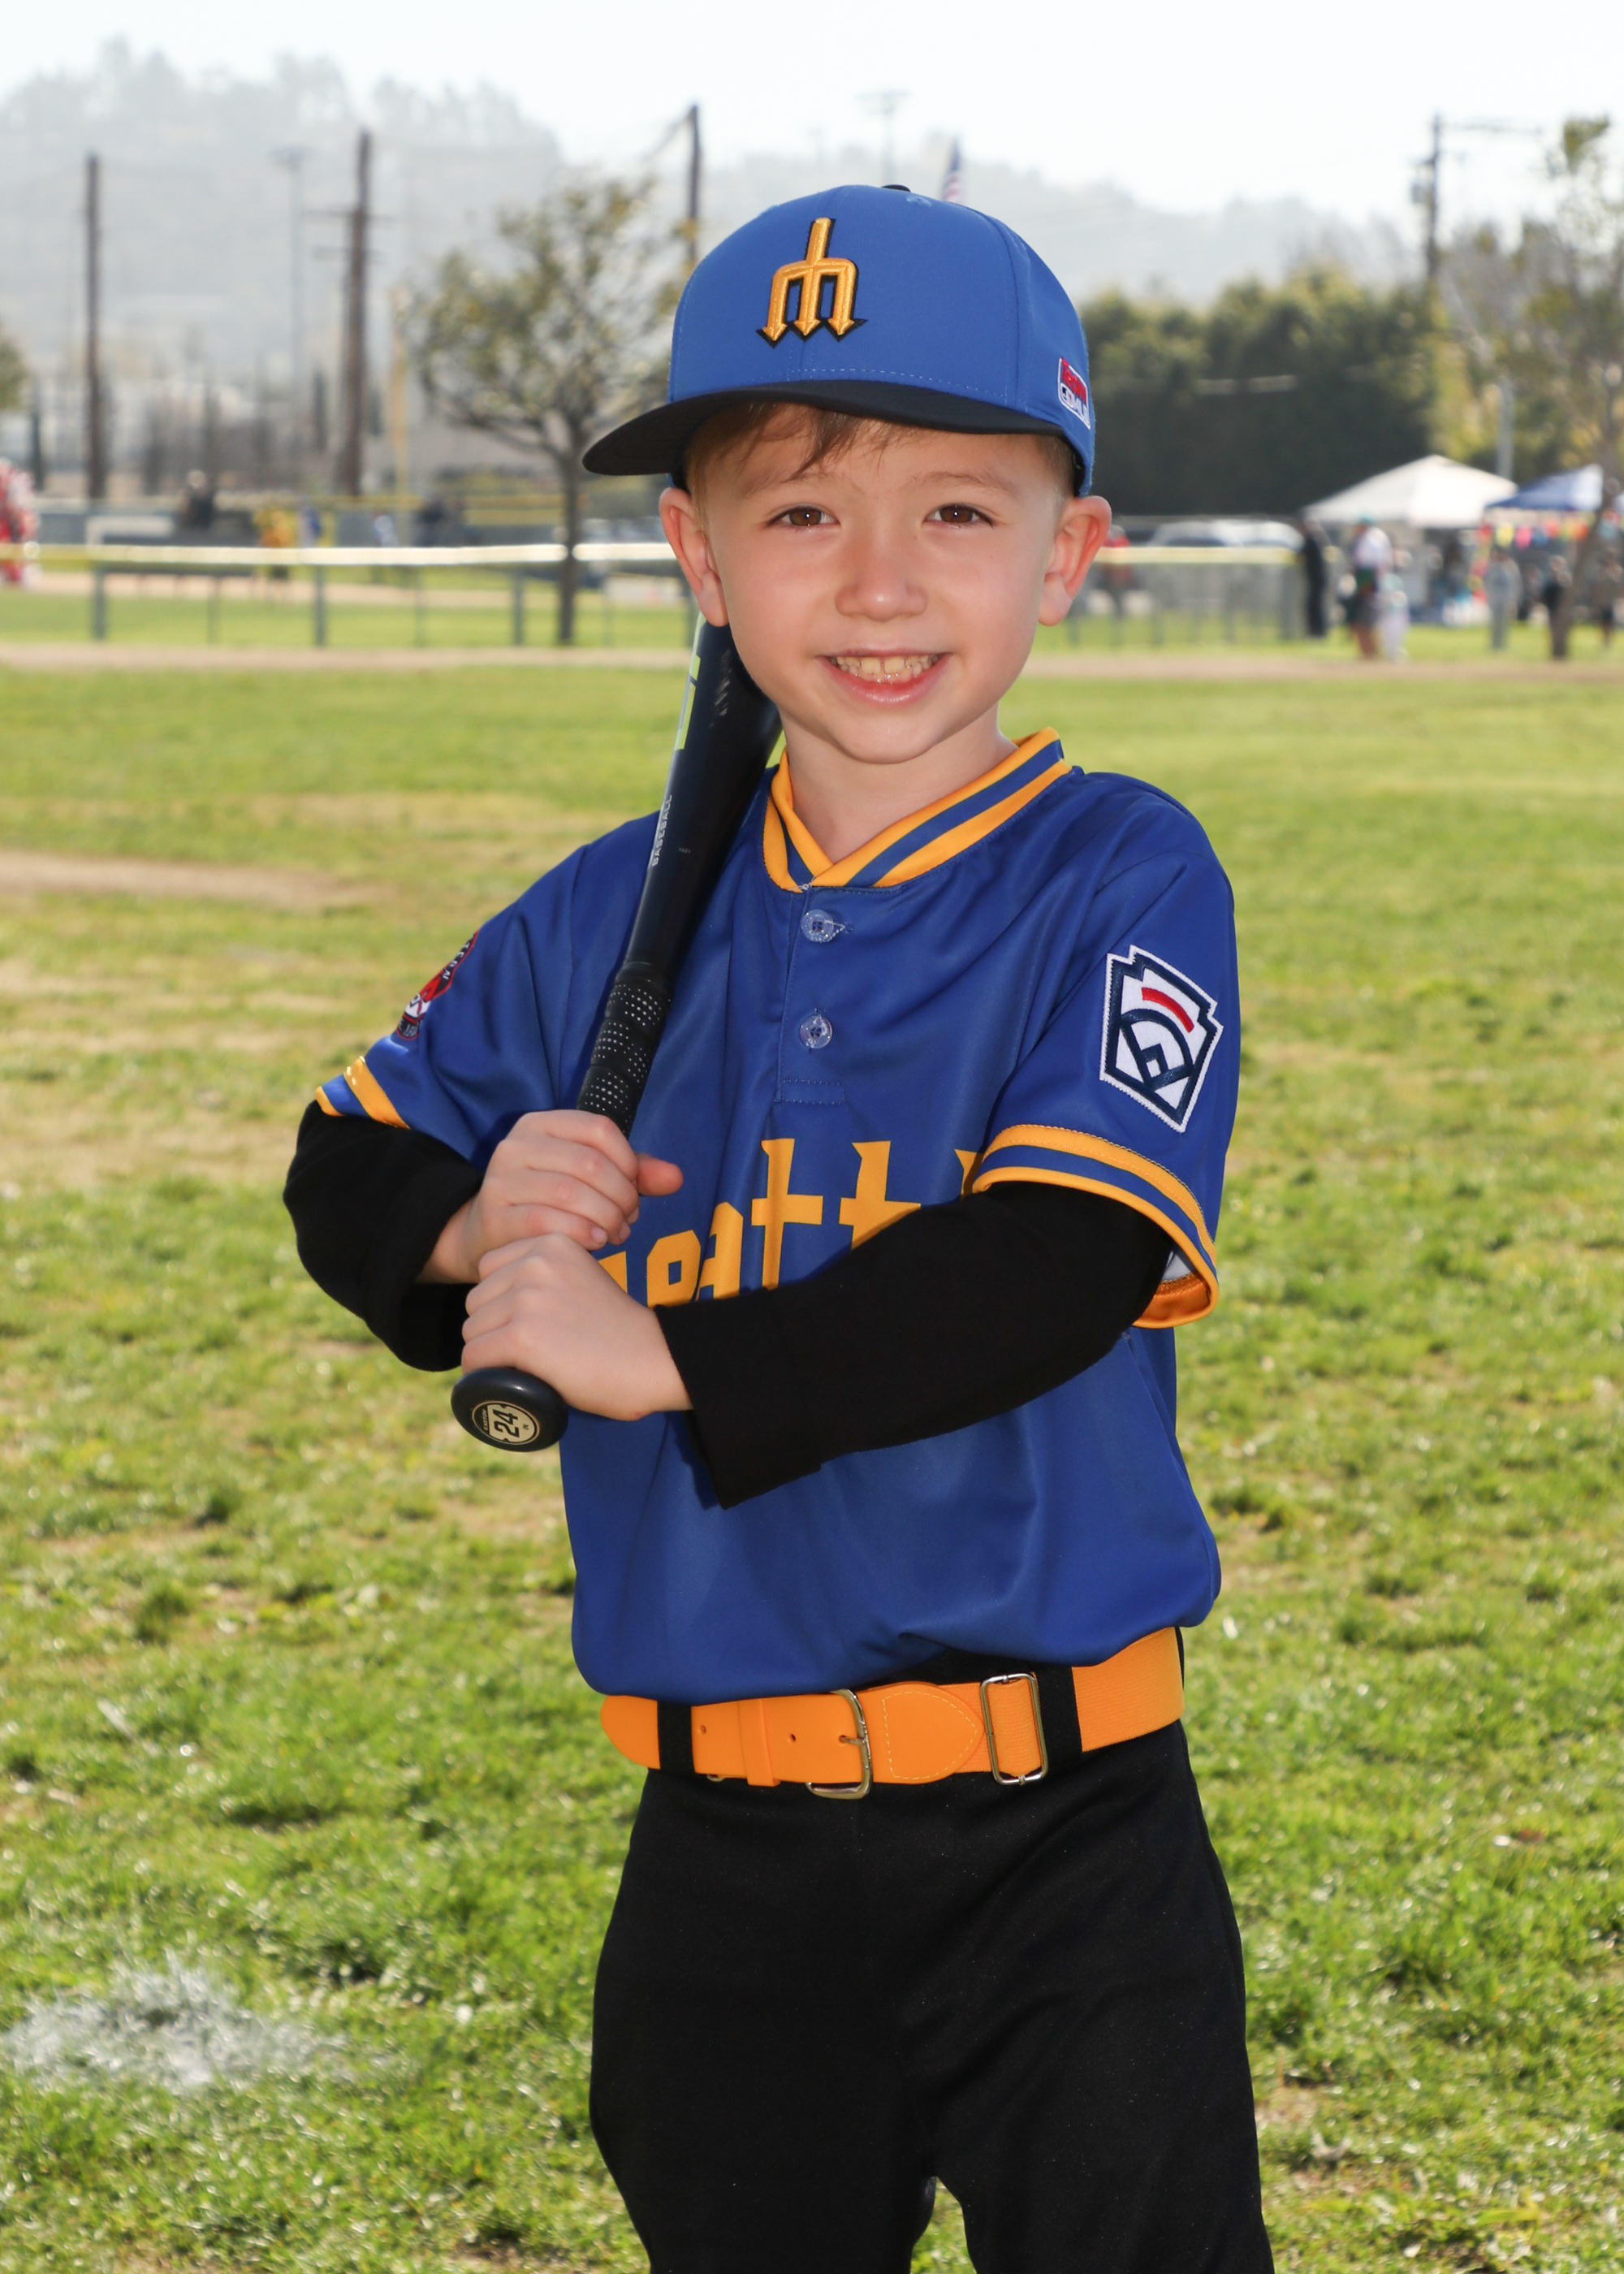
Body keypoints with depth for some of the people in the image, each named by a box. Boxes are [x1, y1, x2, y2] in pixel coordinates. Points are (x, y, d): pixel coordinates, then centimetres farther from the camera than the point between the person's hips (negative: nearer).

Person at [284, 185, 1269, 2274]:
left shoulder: (1119, 884, -8)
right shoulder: (613, 923, 5)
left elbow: (1054, 1273, -20)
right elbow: (347, 1163, 16)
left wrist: (664, 1361, -21)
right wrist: (473, 1227, -6)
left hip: (1060, 1857, -4)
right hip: (725, 1861, 4)